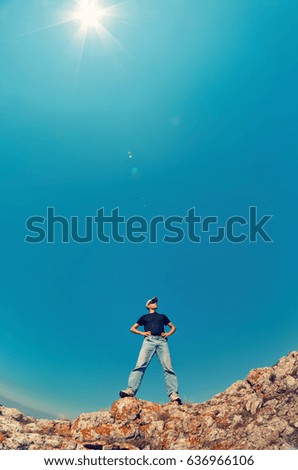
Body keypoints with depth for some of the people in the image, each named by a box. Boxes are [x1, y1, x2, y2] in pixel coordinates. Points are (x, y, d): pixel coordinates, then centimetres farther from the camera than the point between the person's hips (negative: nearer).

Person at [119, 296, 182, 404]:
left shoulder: (162, 316, 31)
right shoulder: (144, 317, 26)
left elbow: (173, 327, 33)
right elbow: (132, 328, 26)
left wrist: (168, 334, 12)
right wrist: (142, 333, 7)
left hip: (162, 341, 1)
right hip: (149, 341, -1)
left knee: (168, 367, -15)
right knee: (140, 365, -20)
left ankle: (173, 394, -22)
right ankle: (130, 390, -30)